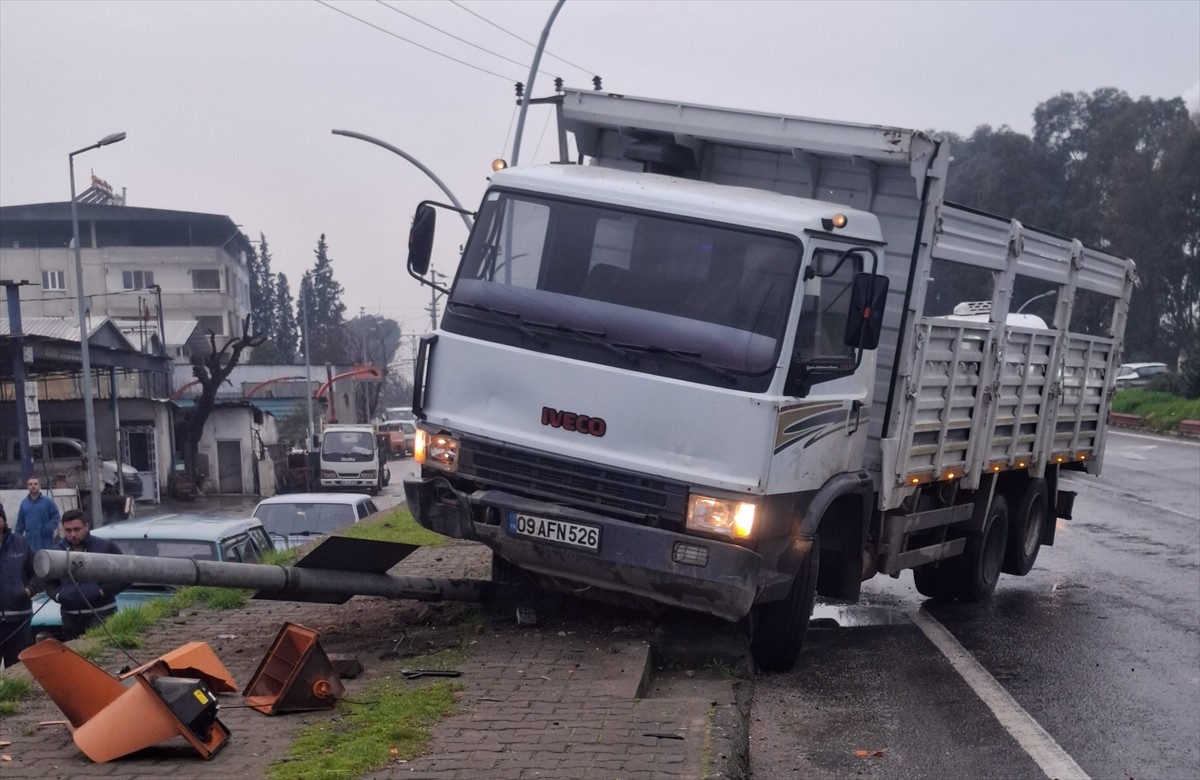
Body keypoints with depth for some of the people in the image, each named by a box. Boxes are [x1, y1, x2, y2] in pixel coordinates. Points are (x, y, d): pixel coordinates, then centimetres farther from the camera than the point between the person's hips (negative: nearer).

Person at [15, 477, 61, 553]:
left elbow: (55, 518, -4)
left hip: (46, 543, -3)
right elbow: (20, 523, 14)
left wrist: (48, 529, -20)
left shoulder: (48, 501, -1)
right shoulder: (24, 503, 11)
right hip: (30, 543, 3)